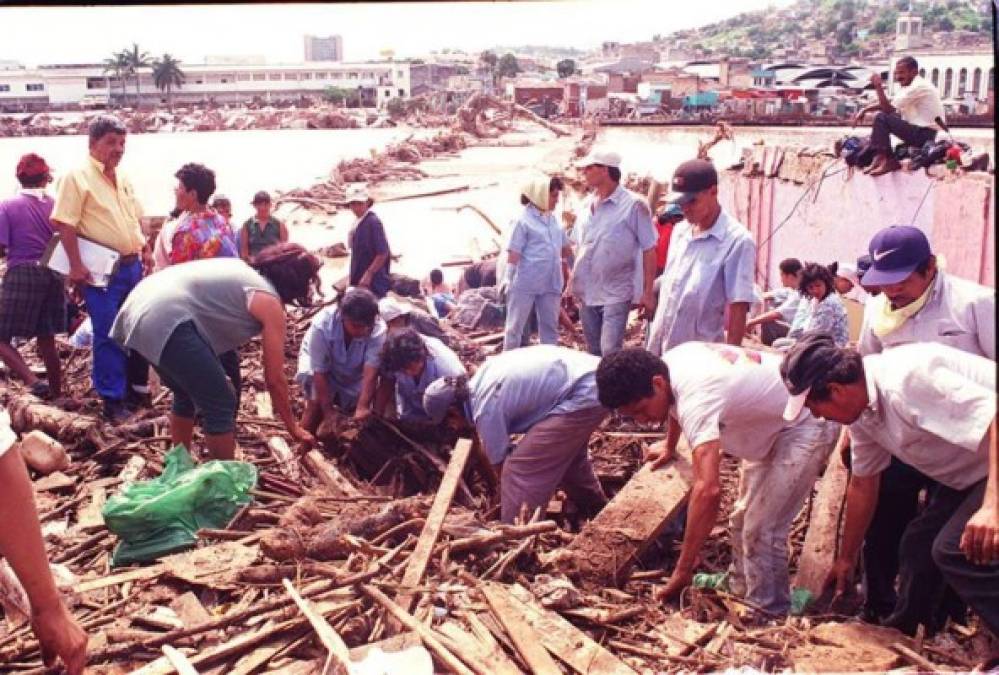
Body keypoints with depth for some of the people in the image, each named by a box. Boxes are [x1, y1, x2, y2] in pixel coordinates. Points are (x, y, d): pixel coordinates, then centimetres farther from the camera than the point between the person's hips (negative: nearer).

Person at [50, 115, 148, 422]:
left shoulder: (123, 179, 15)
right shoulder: (78, 177, -8)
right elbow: (65, 224, -14)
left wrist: (144, 257, 16)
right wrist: (76, 266, -19)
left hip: (132, 266, 7)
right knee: (108, 336, -2)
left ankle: (137, 388, 25)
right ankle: (113, 400, 6)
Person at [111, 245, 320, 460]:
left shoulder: (244, 271, 24)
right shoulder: (270, 302, 1)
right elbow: (274, 379, 3)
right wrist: (294, 429, 14)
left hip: (138, 309, 10)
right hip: (165, 320, -10)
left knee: (187, 395, 27)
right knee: (221, 404, 1)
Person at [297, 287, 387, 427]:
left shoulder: (378, 328, -35)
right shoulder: (322, 325, -37)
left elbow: (371, 372, -38)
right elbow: (319, 373, -32)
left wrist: (362, 407, -51)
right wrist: (329, 413, -33)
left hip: (355, 374, 1)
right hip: (320, 363, -1)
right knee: (317, 402, -20)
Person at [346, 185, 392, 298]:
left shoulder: (373, 222, -17)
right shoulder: (357, 223, 10)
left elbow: (383, 254, -20)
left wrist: (368, 274, -19)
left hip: (373, 282, -9)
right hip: (359, 280, 9)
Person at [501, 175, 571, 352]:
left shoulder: (553, 220, 11)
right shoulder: (524, 220, -8)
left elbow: (565, 248, 20)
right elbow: (514, 252, -10)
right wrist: (508, 278, -13)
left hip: (550, 283, 6)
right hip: (525, 283, -6)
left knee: (550, 326, 11)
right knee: (515, 325, 2)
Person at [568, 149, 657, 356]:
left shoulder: (633, 205, -11)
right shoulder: (586, 205, 7)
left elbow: (649, 251, -9)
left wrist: (648, 293, -12)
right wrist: (572, 283, 12)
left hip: (616, 294, -6)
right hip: (586, 293, 6)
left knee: (610, 353, -12)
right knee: (594, 352, 15)